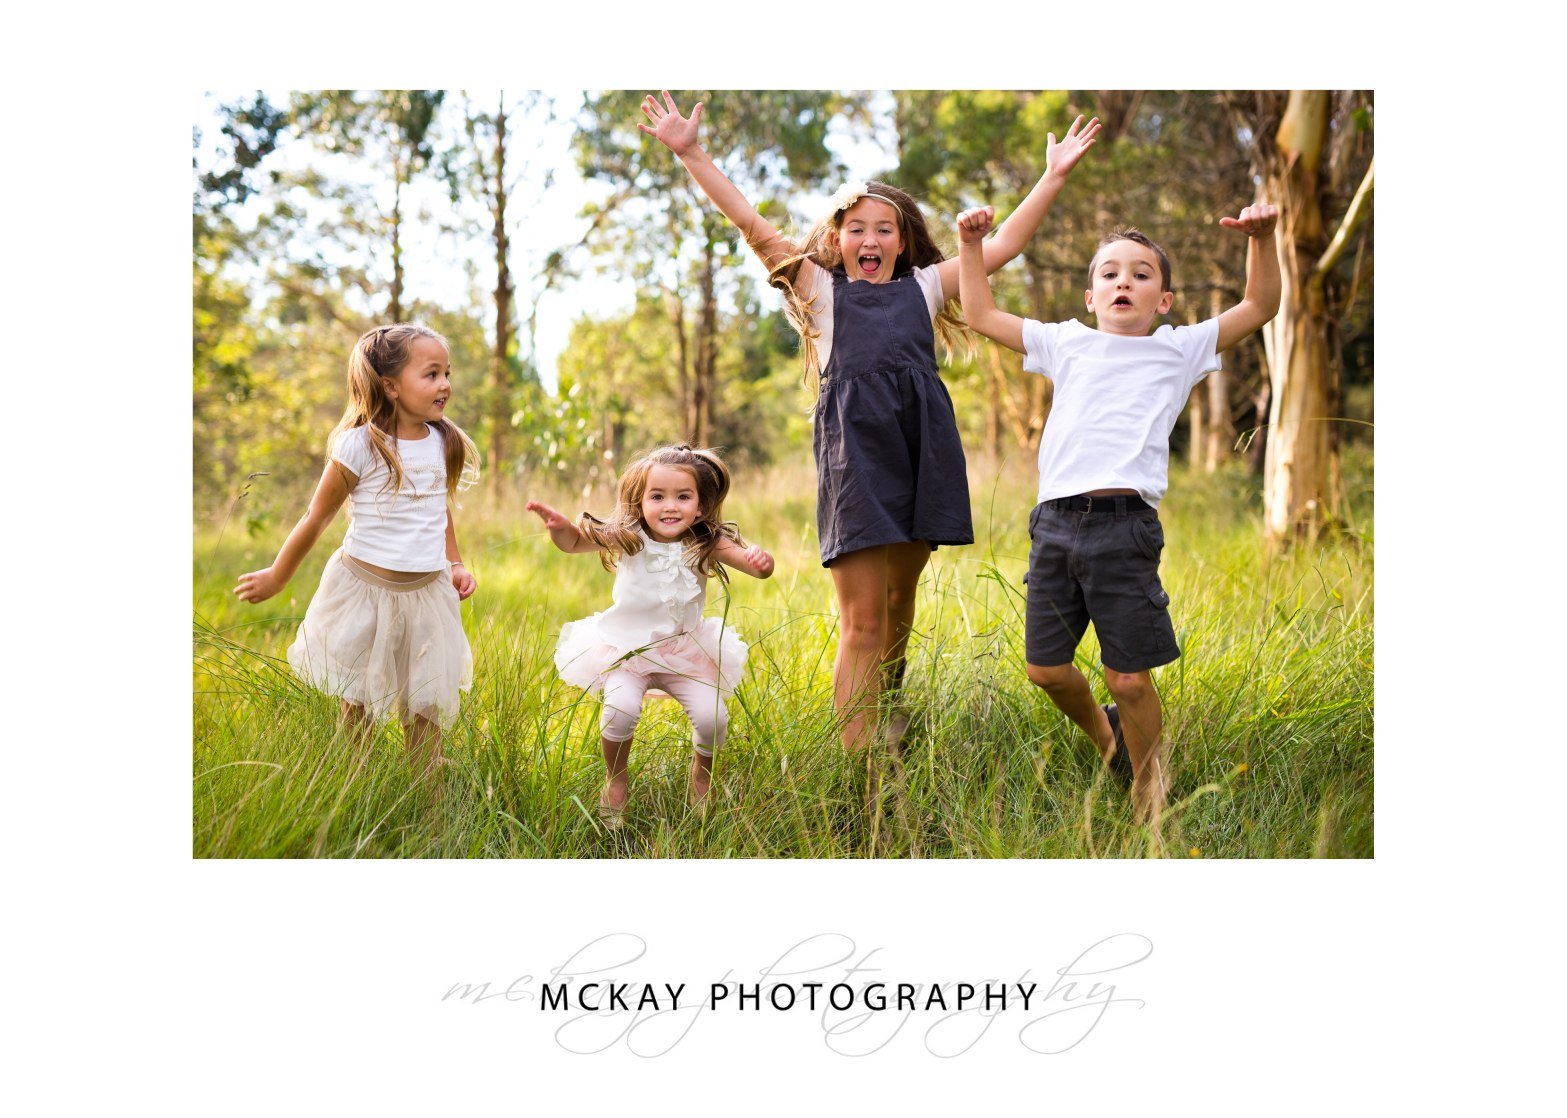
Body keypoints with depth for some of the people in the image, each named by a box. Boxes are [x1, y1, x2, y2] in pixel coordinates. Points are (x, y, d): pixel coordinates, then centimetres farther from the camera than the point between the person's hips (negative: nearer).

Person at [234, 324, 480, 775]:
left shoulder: (444, 443, 1)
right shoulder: (359, 444, -14)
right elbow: (317, 517, -3)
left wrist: (454, 564, 10)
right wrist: (276, 577, 5)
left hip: (426, 592, 4)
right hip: (364, 587, -4)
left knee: (425, 708, 9)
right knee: (355, 703, 11)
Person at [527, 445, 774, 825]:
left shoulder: (707, 544, -14)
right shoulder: (627, 539, -14)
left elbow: (755, 566, -21)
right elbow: (575, 542, -8)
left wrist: (760, 559, -46)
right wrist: (560, 526, -31)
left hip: (685, 649, 1)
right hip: (627, 648, -1)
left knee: (712, 716, -14)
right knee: (620, 708, -26)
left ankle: (702, 774, 22)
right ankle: (615, 777, 5)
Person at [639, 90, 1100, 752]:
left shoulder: (923, 287, 21)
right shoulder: (822, 290, 16)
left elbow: (1004, 245, 21)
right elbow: (754, 228, 10)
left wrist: (1053, 176, 18)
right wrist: (691, 155, 4)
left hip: (922, 445, 3)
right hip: (854, 444, -3)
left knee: (899, 605, 12)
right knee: (862, 620, -9)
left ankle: (892, 741, 27)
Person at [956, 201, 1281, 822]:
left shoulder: (1178, 350, 13)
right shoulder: (1068, 344, 18)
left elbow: (1260, 307, 9)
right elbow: (981, 315, 24)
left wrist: (1262, 238, -4)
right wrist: (971, 244, 19)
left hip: (1124, 524, -3)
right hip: (1055, 520, 3)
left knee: (1129, 679, -3)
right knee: (1046, 668, 9)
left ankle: (1151, 799, 16)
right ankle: (1103, 736, 39)